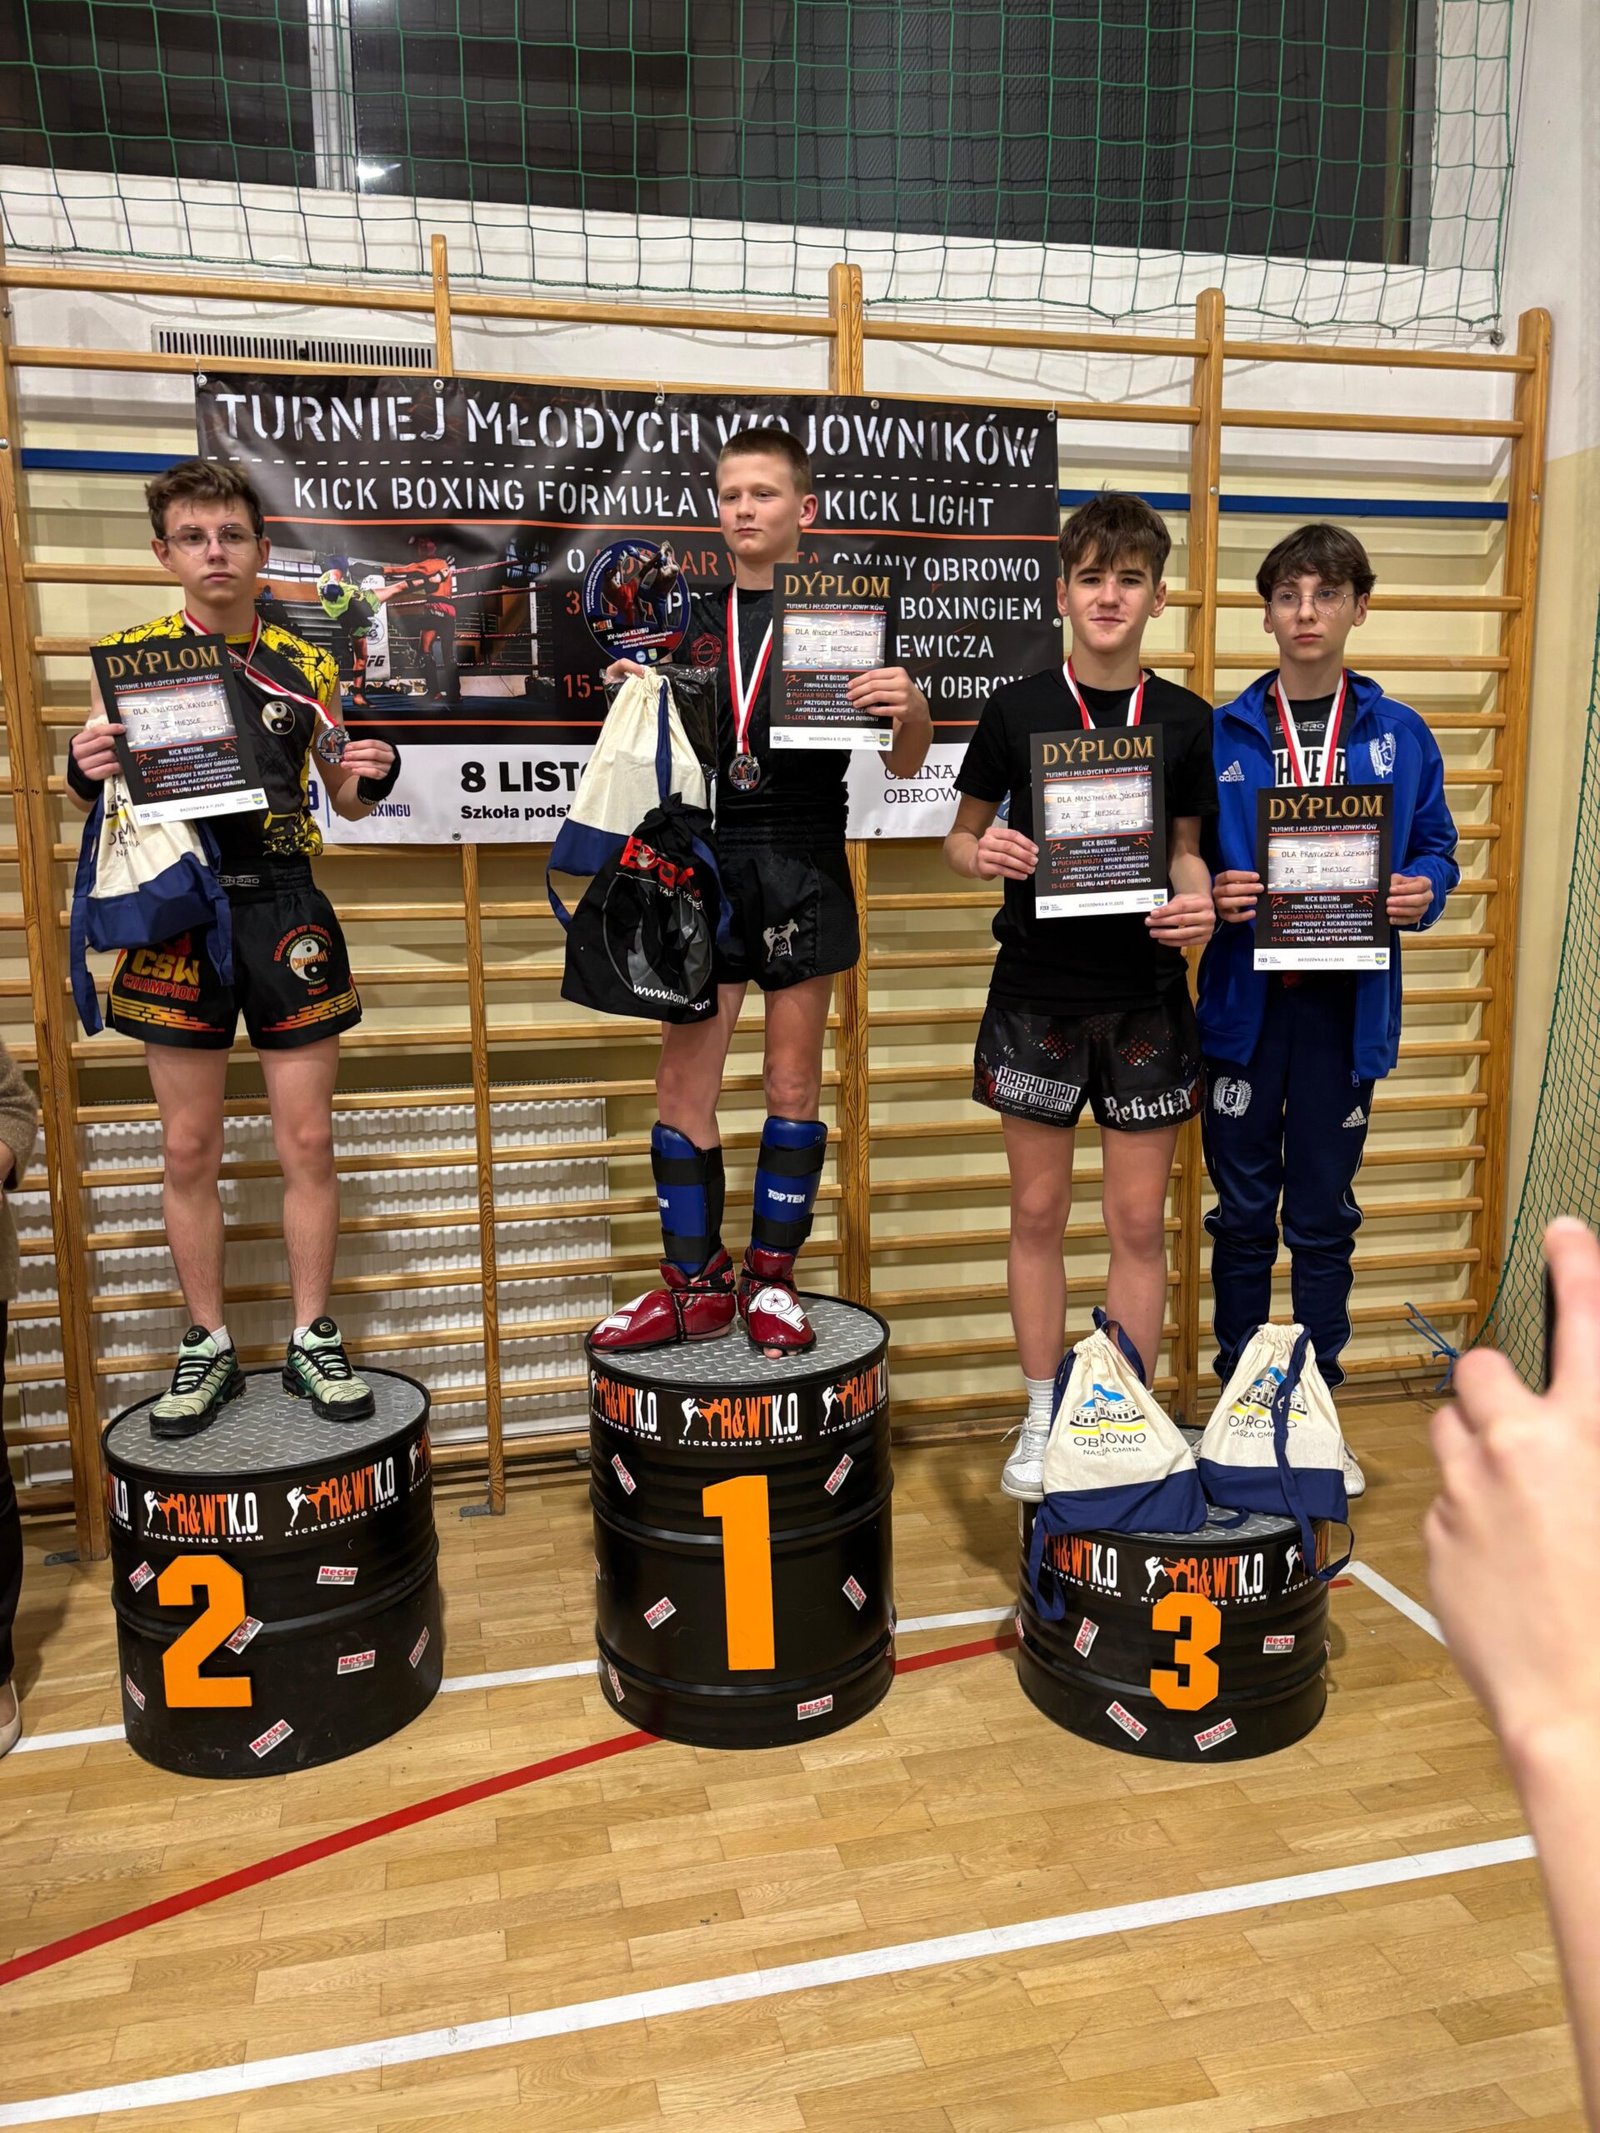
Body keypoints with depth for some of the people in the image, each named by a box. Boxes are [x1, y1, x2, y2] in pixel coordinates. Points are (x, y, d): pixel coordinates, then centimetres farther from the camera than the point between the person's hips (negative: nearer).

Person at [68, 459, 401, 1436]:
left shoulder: (306, 666, 7)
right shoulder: (128, 655, 4)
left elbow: (346, 802, 14)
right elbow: (103, 803, 7)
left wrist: (372, 777, -9)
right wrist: (85, 772, -16)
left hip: (286, 907, 1)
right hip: (178, 912, 0)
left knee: (309, 1139, 3)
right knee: (190, 1147, 5)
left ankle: (313, 1339, 17)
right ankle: (210, 1346, 20)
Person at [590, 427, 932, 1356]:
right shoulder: (691, 623, 12)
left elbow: (902, 766, 1)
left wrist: (914, 711, -20)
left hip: (803, 871, -3)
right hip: (705, 868, 3)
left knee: (794, 1082, 4)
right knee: (683, 1081, 1)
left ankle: (772, 1281, 17)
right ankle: (696, 1287, 12)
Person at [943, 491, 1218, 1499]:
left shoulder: (1187, 720, 3)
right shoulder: (1016, 710, 0)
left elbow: (1185, 848, 10)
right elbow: (962, 835, 8)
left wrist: (1197, 900, -11)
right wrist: (982, 854, -15)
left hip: (1145, 999, 1)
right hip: (1036, 996, 0)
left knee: (1140, 1222, 6)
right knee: (1039, 1213, 9)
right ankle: (1044, 1419, 25)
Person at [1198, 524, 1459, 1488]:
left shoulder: (1401, 737, 4)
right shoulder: (1220, 737, 1)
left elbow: (1435, 849, 10)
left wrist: (1423, 892, -11)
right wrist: (1213, 897, -16)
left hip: (1347, 1008, 1)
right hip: (1246, 1001, 0)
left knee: (1324, 1218, 10)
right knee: (1243, 1212, 9)